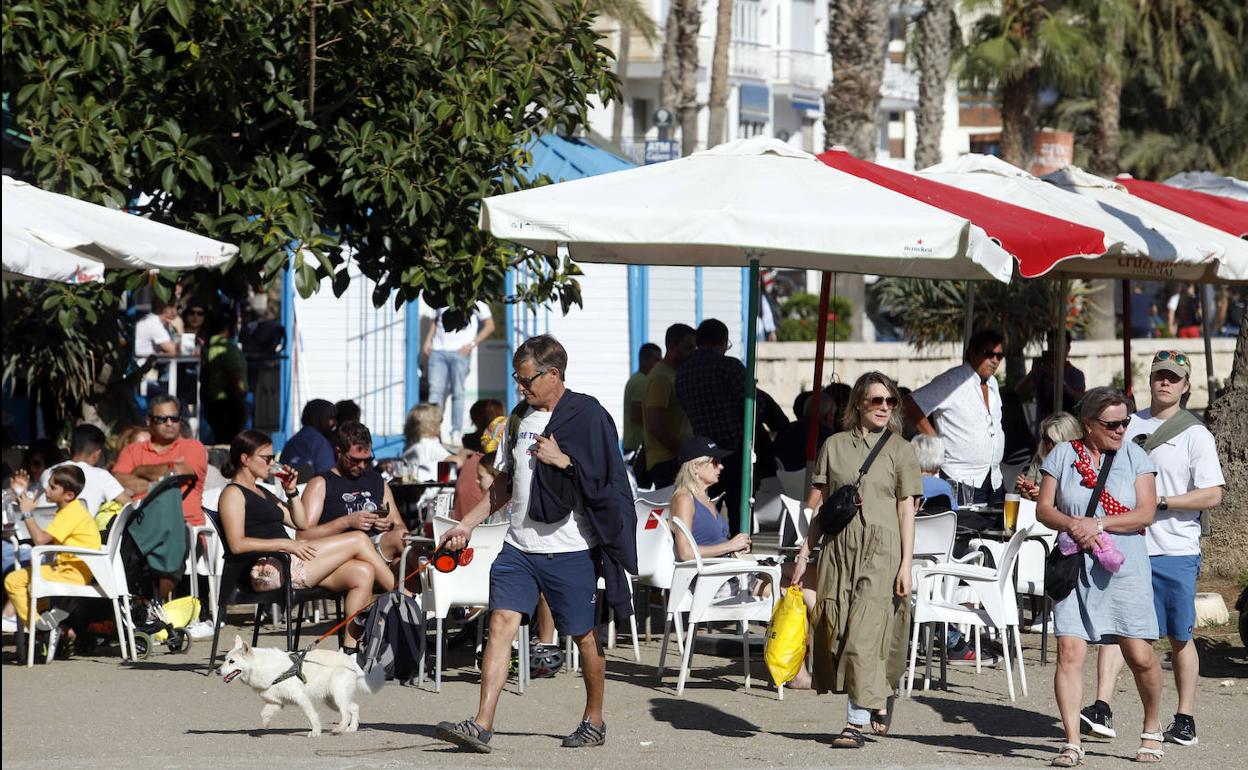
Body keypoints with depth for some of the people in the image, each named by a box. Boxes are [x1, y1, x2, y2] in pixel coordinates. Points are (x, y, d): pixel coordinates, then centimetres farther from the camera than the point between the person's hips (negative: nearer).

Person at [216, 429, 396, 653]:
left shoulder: (263, 493, 28)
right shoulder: (233, 494, 0)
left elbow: (302, 524, 27)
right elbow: (237, 544, -15)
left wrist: (291, 491, 15)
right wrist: (286, 544, -17)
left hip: (289, 562, 9)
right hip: (268, 569, -9)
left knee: (363, 573, -11)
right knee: (359, 540, -9)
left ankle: (349, 648, -17)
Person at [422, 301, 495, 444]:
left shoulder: (475, 302, 5)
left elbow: (490, 325, 3)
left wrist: (472, 344, -7)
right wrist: (428, 341, 9)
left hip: (460, 352, -3)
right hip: (438, 351, 3)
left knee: (458, 392, -3)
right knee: (435, 390, -6)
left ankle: (456, 432, 3)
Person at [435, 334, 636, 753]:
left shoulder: (588, 416, -6)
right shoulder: (519, 419, 13)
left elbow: (606, 481, -9)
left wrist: (562, 460, -18)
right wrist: (467, 525, 16)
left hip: (572, 549, -5)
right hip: (520, 545, 5)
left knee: (585, 635, 6)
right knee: (501, 623, -9)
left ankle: (594, 720, 25)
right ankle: (481, 726, -15)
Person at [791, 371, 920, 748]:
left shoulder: (899, 449, 4)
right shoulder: (835, 446, 10)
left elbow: (906, 509, 1)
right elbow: (820, 505, 13)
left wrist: (906, 564, -5)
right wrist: (804, 554, 8)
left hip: (880, 549, -3)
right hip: (839, 547, 3)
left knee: (865, 632, -11)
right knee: (836, 629, 2)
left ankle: (856, 721, -5)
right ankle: (879, 699, 21)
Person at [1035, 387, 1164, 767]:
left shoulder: (1134, 457, 6)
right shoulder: (1063, 455, 7)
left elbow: (1146, 512, -3)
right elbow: (1043, 508, 5)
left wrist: (1098, 525, -15)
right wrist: (1070, 524, -16)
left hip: (1125, 567, -1)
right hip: (1074, 567, 1)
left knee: (1139, 655, -3)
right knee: (1069, 652, -10)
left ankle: (1152, 730, 22)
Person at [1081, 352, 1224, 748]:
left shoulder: (1195, 434, -3)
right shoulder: (1130, 424, 12)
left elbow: (1212, 495, -9)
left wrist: (1161, 500, -17)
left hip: (1176, 551, -3)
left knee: (1180, 637, 6)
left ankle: (1185, 719, 15)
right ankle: (1102, 708, -17)